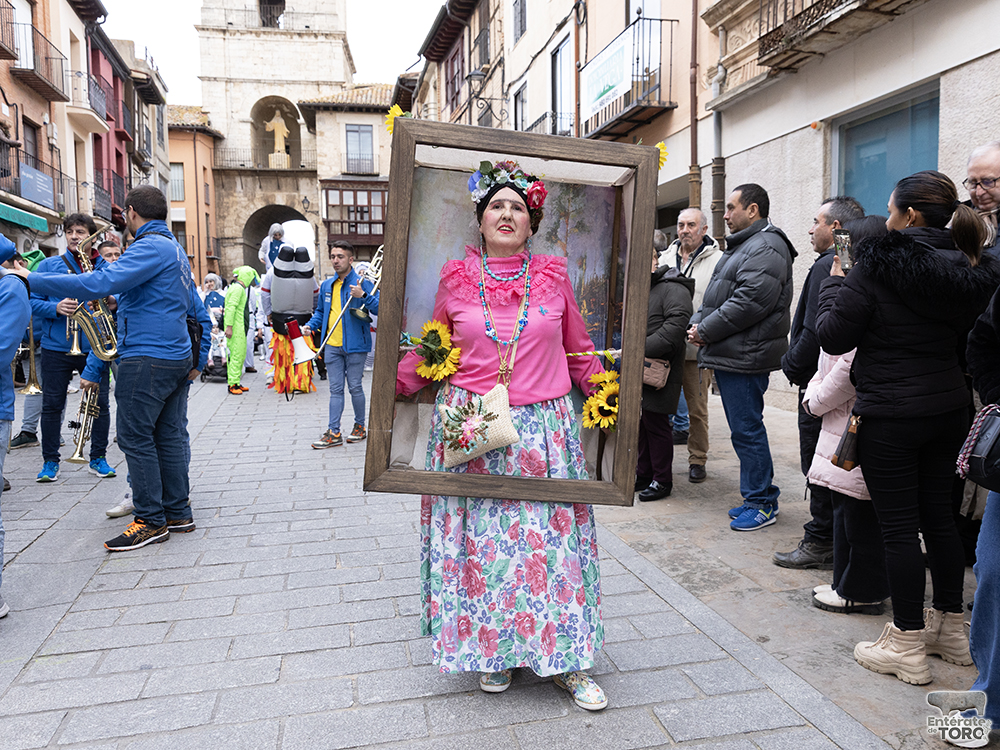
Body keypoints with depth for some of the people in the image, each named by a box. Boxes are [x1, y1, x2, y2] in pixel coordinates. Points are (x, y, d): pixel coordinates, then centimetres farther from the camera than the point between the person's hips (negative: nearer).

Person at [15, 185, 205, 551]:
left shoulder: (151, 247, -14)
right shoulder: (175, 248, 17)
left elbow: (99, 283, -25)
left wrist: (31, 279, -19)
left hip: (148, 360, -10)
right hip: (176, 356, 10)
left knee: (135, 438, -2)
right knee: (168, 436, 12)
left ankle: (151, 521, 5)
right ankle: (178, 514, 18)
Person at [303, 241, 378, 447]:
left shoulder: (363, 284, -6)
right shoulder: (326, 286, 13)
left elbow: (379, 309, -14)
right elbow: (321, 312, 25)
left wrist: (363, 296, -27)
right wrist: (310, 325, 8)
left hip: (355, 345, -5)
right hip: (332, 345, 5)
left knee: (355, 387, 3)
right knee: (336, 389, 7)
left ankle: (360, 426, 21)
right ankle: (334, 433, 9)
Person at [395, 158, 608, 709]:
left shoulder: (553, 276, 6)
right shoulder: (456, 278, 4)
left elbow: (579, 350, 13)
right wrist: (394, 384, 2)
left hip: (543, 427, 0)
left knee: (549, 538, 4)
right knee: (481, 540, 6)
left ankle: (563, 660, 20)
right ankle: (493, 652, 25)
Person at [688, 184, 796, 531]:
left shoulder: (765, 248, -13)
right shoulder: (742, 246, 21)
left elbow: (748, 302, -24)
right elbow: (716, 296, 24)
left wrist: (706, 330, -16)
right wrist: (698, 322, 6)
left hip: (744, 357, -11)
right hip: (731, 355, 11)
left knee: (747, 430, -4)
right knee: (744, 428, 15)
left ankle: (762, 503, 7)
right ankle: (759, 496, 25)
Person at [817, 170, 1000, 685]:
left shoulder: (877, 266, -16)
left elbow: (834, 337, -11)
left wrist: (834, 285, 3)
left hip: (891, 415, -7)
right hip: (949, 410, 7)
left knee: (899, 526, 2)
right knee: (938, 514, 17)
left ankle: (906, 645, 12)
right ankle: (950, 628, 31)